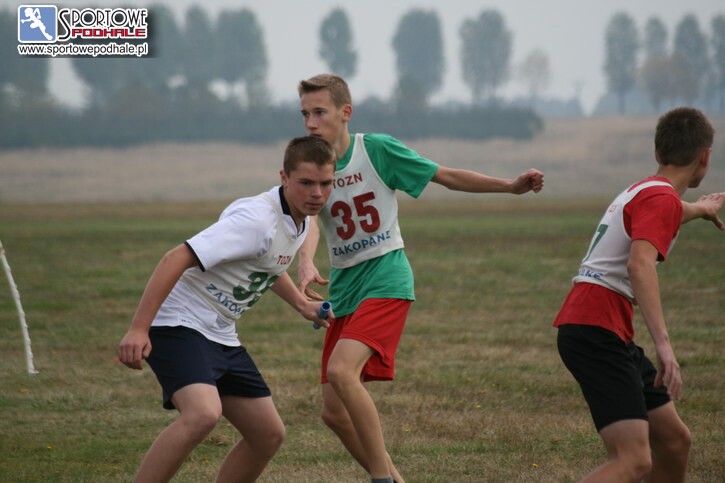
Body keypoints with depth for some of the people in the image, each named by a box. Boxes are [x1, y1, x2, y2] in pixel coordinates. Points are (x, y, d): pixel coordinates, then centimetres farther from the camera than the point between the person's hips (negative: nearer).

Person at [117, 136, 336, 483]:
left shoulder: (301, 221, 8)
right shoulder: (256, 219, -22)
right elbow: (177, 259, -28)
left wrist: (301, 304, 23)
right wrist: (138, 329, -33)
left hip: (221, 336, 10)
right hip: (180, 325, -10)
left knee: (268, 434, 8)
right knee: (203, 413, -33)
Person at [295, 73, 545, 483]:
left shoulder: (377, 149, -7)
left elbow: (445, 176, 2)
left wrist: (510, 186, -5)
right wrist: (306, 263, -38)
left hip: (386, 279, -5)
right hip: (344, 288, 5)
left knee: (341, 370, -28)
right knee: (334, 411, 1)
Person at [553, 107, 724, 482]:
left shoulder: (642, 190, 21)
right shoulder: (662, 197, -10)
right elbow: (639, 265, -27)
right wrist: (663, 343, -36)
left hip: (593, 330, 11)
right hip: (597, 333, -11)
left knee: (674, 440, 16)